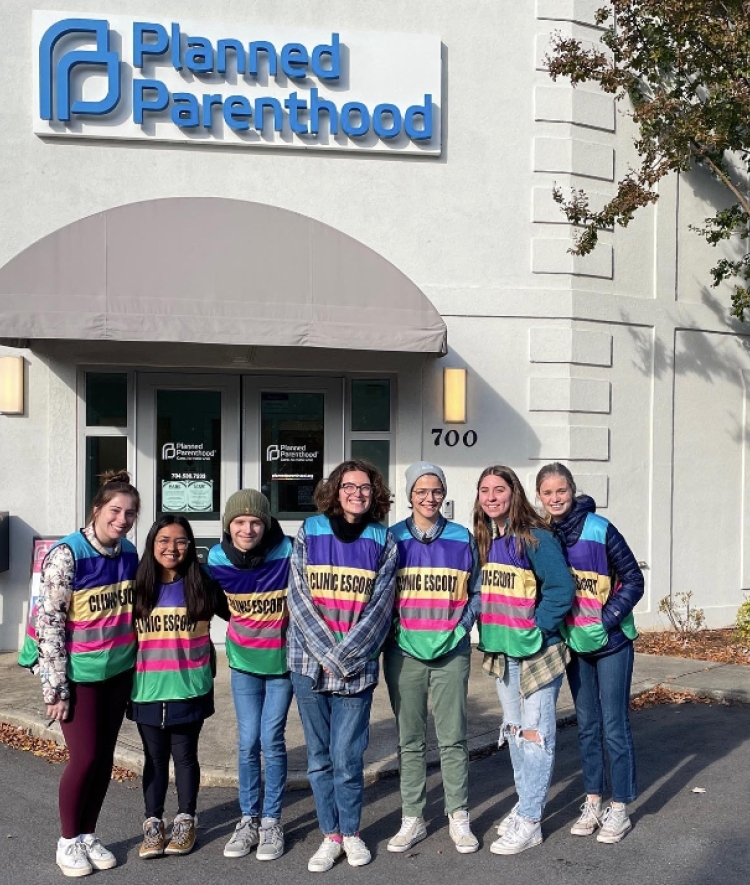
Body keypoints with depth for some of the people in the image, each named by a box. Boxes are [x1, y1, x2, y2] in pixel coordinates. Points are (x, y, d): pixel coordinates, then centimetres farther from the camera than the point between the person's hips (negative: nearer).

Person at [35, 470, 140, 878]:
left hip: (119, 672, 5)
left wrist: (136, 663, 13)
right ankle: (68, 841, 20)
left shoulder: (129, 553, 0)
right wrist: (56, 687, -17)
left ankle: (88, 834, 28)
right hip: (80, 675, -5)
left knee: (105, 757, 11)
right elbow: (48, 622, -17)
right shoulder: (67, 554, -18)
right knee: (85, 757, -1)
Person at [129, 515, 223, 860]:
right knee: (155, 758, 12)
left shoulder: (201, 586, -3)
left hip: (188, 689, -1)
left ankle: (186, 821, 24)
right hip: (148, 689, 1)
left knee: (185, 756, 10)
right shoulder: (139, 587, 1)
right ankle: (153, 824, 23)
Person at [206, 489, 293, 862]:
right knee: (248, 742, 5)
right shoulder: (217, 558, -12)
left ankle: (272, 821, 17)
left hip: (282, 658, -2)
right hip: (243, 660, 2)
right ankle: (248, 818, 21)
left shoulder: (287, 553, -22)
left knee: (272, 740, 1)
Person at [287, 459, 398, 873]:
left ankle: (351, 833, 22)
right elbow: (298, 599, -4)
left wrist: (345, 655, -12)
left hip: (358, 666, -1)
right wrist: (328, 653, -11)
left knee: (347, 757, 1)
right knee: (319, 757, 9)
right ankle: (330, 835, 24)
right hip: (309, 663, 1)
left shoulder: (384, 542, 3)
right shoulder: (308, 533, 2)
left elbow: (379, 608, -3)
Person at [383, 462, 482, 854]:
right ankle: (412, 818, 20)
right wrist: (397, 631, -6)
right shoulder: (392, 539, 2)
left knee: (453, 737, 3)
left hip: (451, 651, 0)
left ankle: (459, 817, 17)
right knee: (410, 739, 8)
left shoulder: (462, 538, 4)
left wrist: (460, 628, -3)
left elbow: (476, 593, 9)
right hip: (404, 651, 0)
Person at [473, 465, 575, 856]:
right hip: (501, 652, 8)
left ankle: (529, 822, 8)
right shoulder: (484, 539, 7)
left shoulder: (535, 537, -14)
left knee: (534, 733, -1)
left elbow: (561, 589, -18)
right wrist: (489, 633, 7)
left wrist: (536, 629, -16)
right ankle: (525, 804, 31)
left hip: (536, 651, -7)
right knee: (514, 731, 17)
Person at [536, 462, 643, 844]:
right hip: (574, 643, 5)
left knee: (614, 726, 2)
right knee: (587, 725, 14)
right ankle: (592, 802, 27)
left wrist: (606, 620, -17)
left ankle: (619, 809, 16)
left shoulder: (599, 530, -16)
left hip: (611, 641, -4)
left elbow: (633, 580, -11)